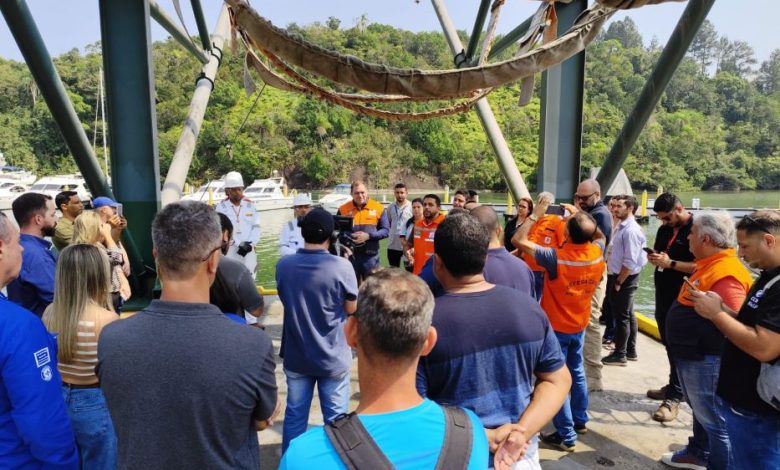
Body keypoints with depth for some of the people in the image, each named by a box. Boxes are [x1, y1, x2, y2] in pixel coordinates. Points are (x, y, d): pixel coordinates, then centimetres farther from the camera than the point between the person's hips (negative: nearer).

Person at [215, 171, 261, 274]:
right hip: (230, 250, -2)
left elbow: (256, 227, 5)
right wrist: (238, 244, -14)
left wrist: (250, 244, -10)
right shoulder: (221, 206, -1)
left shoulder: (250, 205, 6)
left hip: (248, 250, 3)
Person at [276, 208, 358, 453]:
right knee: (335, 416, 13)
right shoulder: (341, 266, -19)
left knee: (295, 415, 17)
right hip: (333, 357, -3)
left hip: (296, 356, 3)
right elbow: (352, 309, -7)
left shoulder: (284, 265, -8)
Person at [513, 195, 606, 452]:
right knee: (577, 372, 23)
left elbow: (518, 239, -23)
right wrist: (580, 215, 9)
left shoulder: (556, 257, -28)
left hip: (556, 327, -6)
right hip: (579, 326, 6)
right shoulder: (597, 253, -11)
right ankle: (580, 420, 38)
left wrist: (536, 214, -16)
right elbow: (599, 235, 14)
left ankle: (566, 435, 12)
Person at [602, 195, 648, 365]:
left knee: (621, 317, 0)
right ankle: (630, 351, 29)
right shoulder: (621, 227, 10)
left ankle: (620, 355, 11)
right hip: (618, 276, 10)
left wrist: (618, 282, -18)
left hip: (624, 279, -10)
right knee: (628, 315, 17)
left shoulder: (631, 230, -20)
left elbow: (630, 262, -23)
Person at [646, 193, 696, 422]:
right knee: (668, 343, 16)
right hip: (662, 295, 8)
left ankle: (674, 397, 6)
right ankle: (674, 385, 30)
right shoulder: (664, 229, 9)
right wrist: (653, 257, -3)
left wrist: (670, 263, -25)